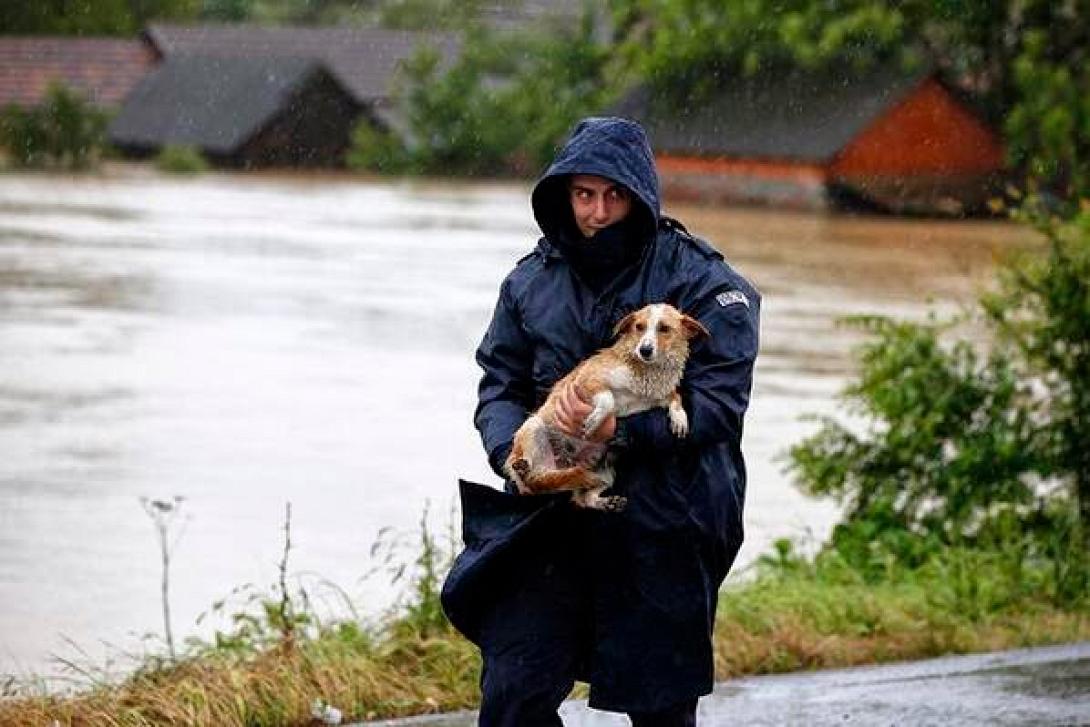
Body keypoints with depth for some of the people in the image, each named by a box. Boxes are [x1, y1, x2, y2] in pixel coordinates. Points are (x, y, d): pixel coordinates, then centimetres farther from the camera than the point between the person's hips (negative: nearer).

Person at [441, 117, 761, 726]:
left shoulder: (703, 283, -6)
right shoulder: (534, 280, 9)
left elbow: (719, 401, -13)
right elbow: (500, 384, 12)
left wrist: (623, 432, -25)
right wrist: (514, 450, -10)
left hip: (662, 527, -3)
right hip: (552, 516, 3)